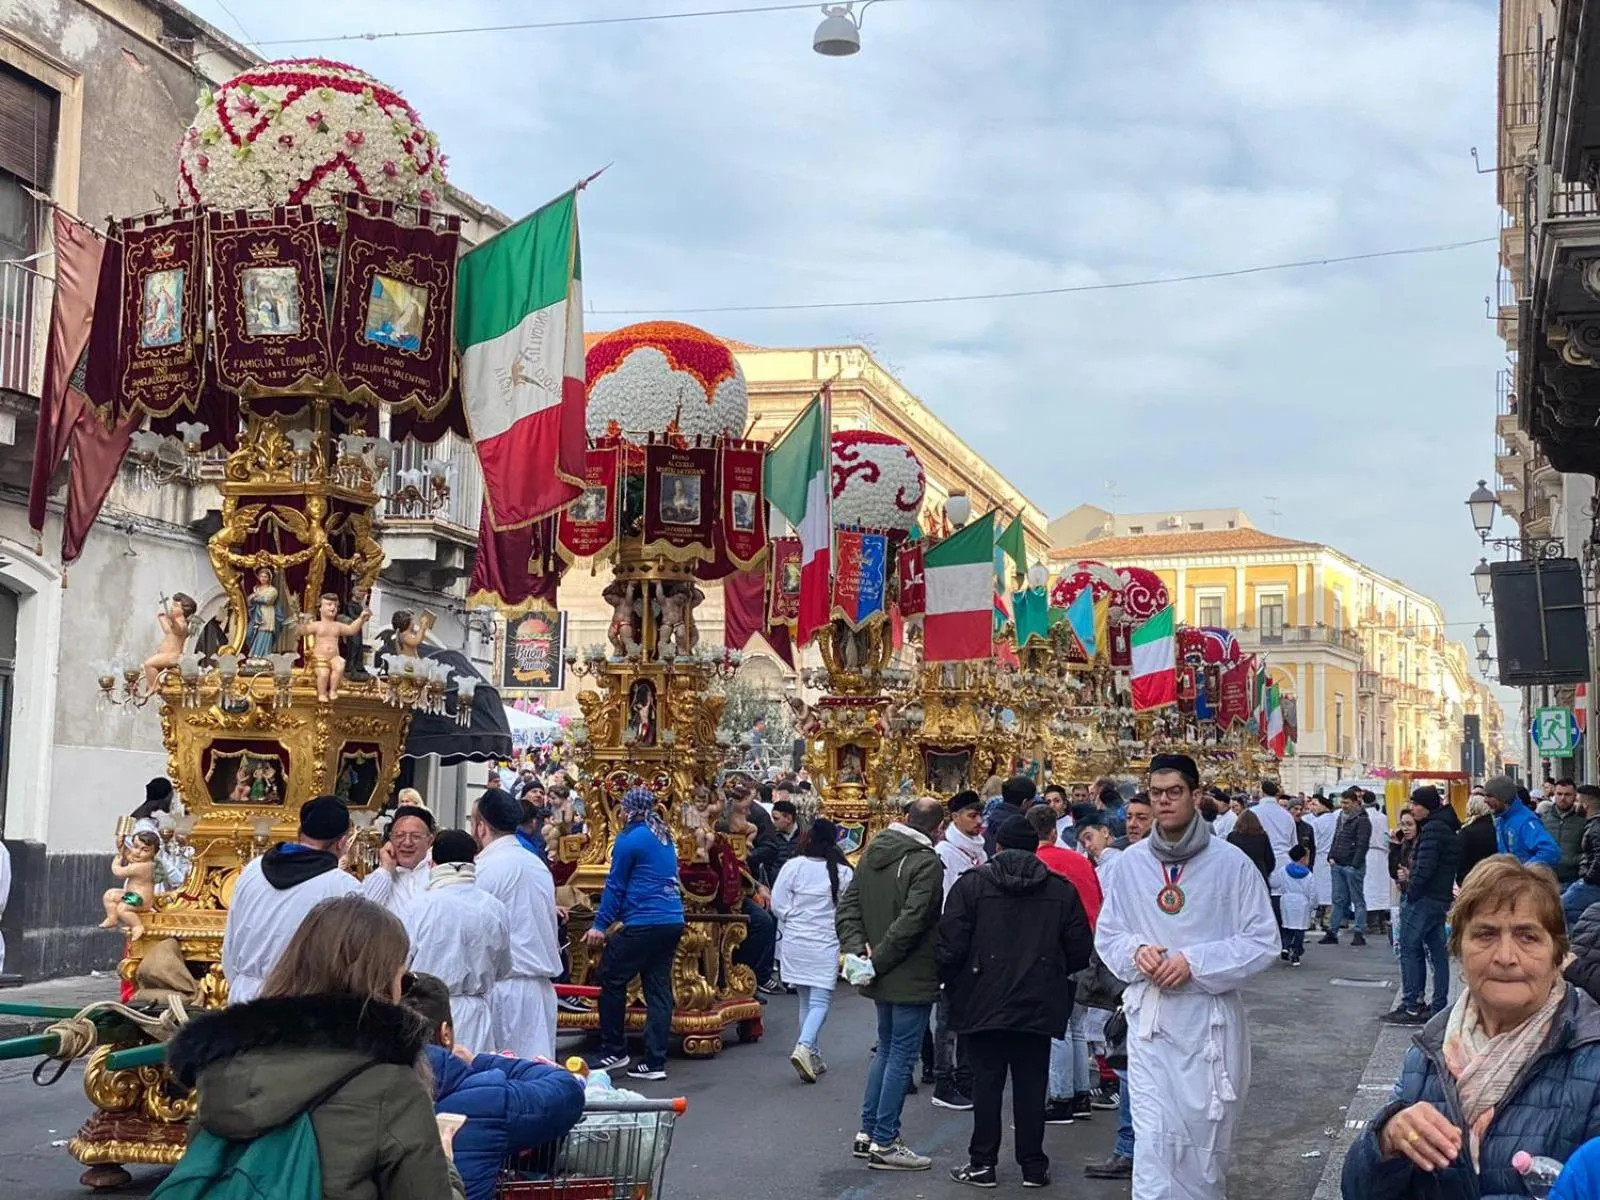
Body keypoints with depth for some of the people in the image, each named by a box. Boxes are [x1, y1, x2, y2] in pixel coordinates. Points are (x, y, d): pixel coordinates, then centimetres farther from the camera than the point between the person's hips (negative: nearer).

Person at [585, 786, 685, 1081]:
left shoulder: (630, 839, -7)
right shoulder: (666, 839, 16)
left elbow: (615, 886, -6)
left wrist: (600, 925, 0)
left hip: (643, 923, -8)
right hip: (673, 921, 8)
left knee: (612, 980, 6)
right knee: (658, 989, 6)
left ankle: (614, 1051, 11)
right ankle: (655, 1062, 5)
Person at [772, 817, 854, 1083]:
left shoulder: (794, 866, -7)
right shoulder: (844, 873, -7)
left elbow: (778, 903, -5)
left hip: (795, 942, 2)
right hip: (825, 944, -2)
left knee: (806, 1000, 15)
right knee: (820, 1001, 0)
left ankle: (813, 1056, 22)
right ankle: (804, 1047, -22)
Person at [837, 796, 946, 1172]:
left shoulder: (873, 851, 6)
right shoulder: (927, 863, -18)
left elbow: (848, 904, 3)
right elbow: (911, 921, -25)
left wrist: (858, 947, -6)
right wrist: (877, 961, -18)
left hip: (882, 975, 8)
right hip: (913, 976, -8)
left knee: (886, 1049, 20)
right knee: (901, 1056, 1)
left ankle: (868, 1133, 24)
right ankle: (884, 1144, 5)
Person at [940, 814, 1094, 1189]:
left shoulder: (972, 884, -5)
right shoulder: (1061, 890, 1)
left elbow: (951, 946, -8)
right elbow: (1080, 951, 2)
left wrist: (951, 983, 9)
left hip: (984, 1003, -1)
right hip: (1039, 1005, 1)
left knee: (986, 1082, 7)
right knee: (1031, 1085, 9)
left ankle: (982, 1164, 11)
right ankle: (1033, 1165, 13)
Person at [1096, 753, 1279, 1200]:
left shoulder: (1231, 863, -6)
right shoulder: (1130, 862, 3)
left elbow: (1264, 942, -5)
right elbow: (1106, 934, 12)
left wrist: (1195, 962, -15)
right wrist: (1136, 950, -10)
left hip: (1210, 1018, -1)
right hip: (1149, 1017, 1)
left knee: (1206, 1138, 13)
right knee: (1152, 1139, -5)